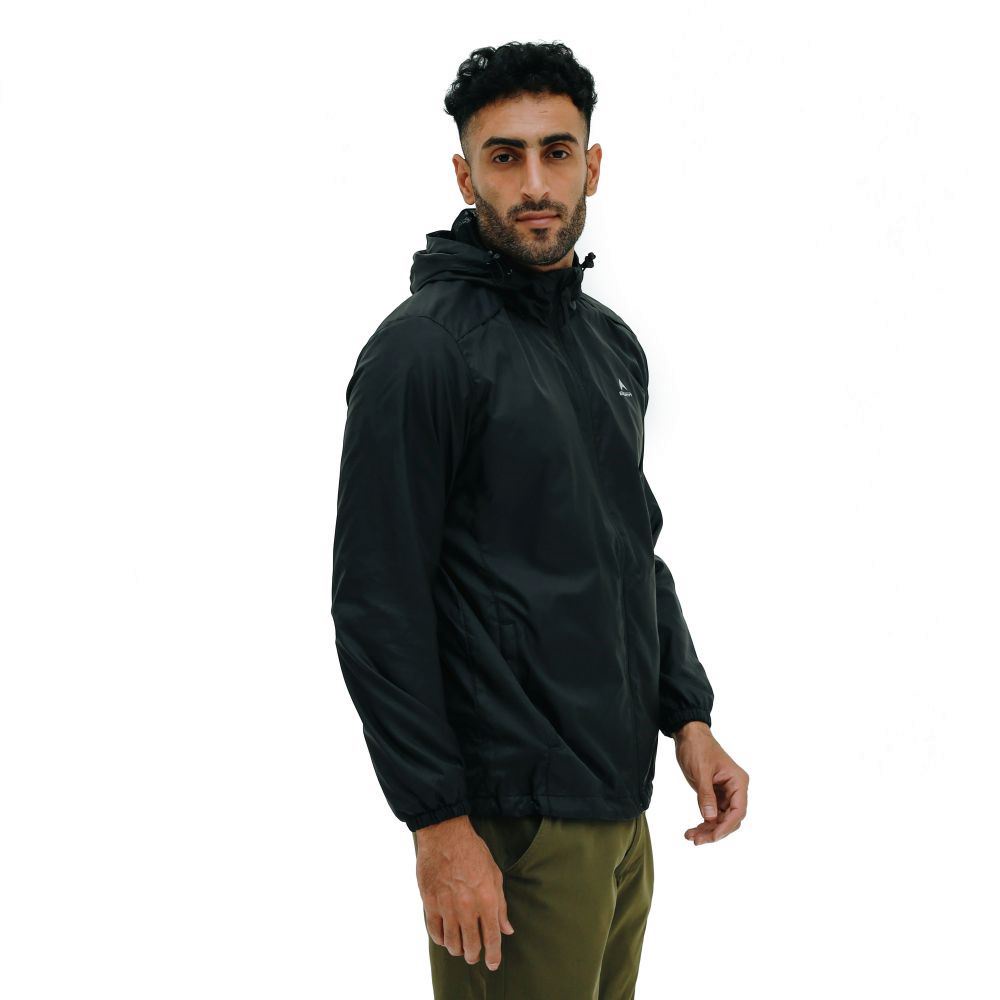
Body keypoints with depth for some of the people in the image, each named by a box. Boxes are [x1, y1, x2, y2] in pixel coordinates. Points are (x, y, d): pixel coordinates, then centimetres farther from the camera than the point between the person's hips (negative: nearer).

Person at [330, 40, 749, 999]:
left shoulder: (613, 344, 12)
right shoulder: (421, 350, -14)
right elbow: (376, 606, -17)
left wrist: (688, 716, 11)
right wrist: (438, 822, -19)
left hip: (622, 802, 8)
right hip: (515, 820, -8)